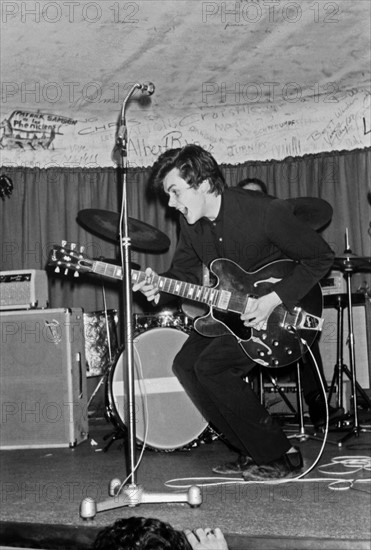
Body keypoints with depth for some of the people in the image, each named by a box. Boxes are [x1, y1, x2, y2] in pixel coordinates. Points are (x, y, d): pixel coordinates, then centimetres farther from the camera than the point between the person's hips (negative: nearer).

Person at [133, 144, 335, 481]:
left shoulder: (266, 212, -26)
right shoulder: (191, 222, -5)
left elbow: (321, 257, -20)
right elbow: (184, 272, 5)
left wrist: (274, 299, -27)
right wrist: (160, 289, -18)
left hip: (279, 310, -8)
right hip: (231, 308, 8)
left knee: (211, 366, -21)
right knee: (185, 364, -3)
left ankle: (281, 456, -9)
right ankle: (251, 452, 7)